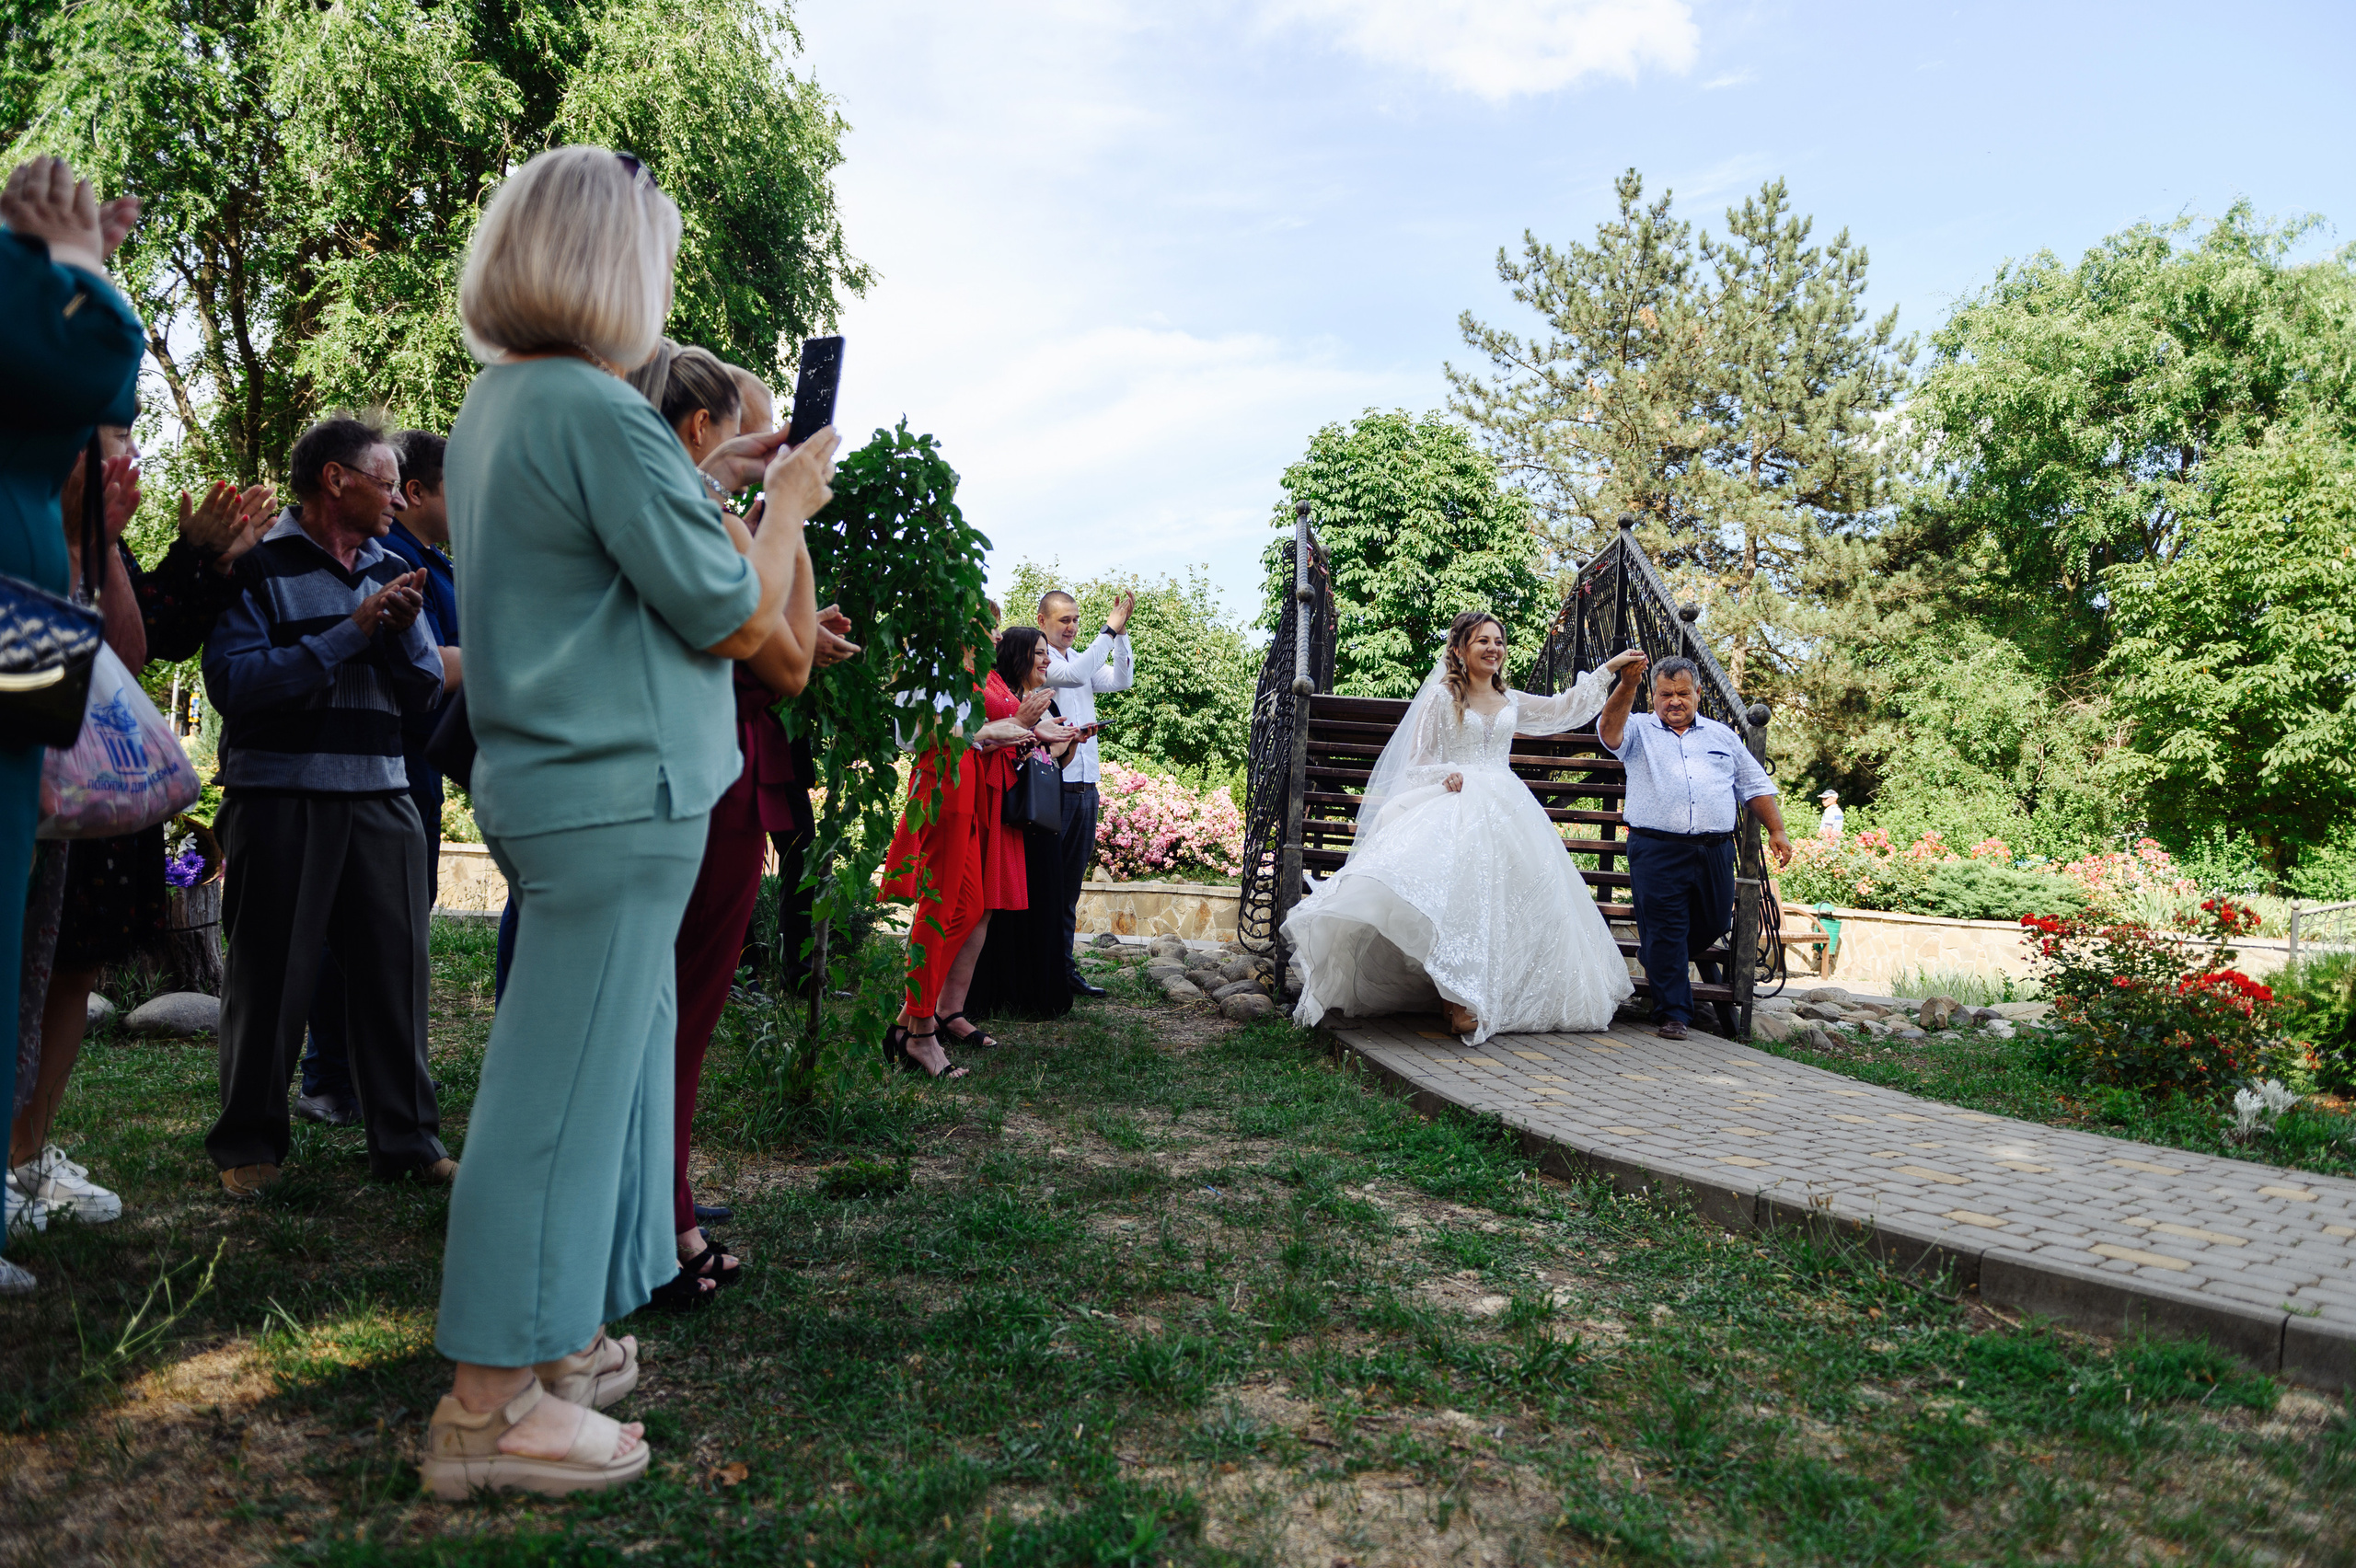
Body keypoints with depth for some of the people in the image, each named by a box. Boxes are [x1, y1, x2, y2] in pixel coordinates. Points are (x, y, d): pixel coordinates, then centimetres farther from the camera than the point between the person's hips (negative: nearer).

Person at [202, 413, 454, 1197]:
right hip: (281, 795, -5)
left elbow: (425, 689, 13)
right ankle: (248, 1144, 15)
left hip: (381, 795, 5)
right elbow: (230, 680, -15)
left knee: (396, 962, 4)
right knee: (272, 971, 2)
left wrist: (405, 627, -7)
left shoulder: (391, 569, 15)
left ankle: (407, 1137, 12)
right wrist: (350, 631, -16)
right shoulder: (259, 565, -2)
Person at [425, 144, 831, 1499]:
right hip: (620, 790, -10)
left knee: (601, 1061, 18)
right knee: (566, 1078, -3)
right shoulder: (599, 411, -17)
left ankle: (547, 1337, 31)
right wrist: (790, 501, 0)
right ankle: (491, 1403, 7)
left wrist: (710, 481, 21)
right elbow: (736, 620, -14)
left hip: (547, 777, 10)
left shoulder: (496, 405, 14)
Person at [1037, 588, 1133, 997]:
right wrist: (1109, 629, -16)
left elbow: (1121, 680, 5)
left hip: (1085, 787, 7)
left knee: (1070, 885, 11)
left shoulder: (1083, 660, 17)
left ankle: (1065, 968, 16)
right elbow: (1075, 674, -21)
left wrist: (1121, 632, -3)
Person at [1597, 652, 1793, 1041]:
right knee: (1664, 933, -5)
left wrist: (1777, 830, 11)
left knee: (1713, 925, 12)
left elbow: (1755, 787, 22)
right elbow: (1609, 731, -13)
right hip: (1657, 851, -4)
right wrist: (1627, 685, -28)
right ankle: (1673, 1012, 3)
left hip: (1715, 852, 4)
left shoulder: (1723, 736, 20)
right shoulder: (1639, 730, 10)